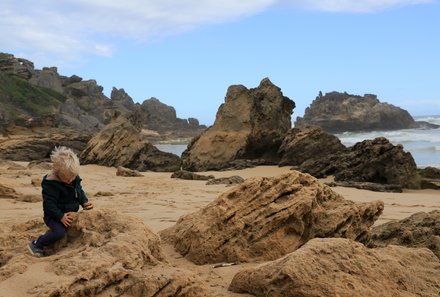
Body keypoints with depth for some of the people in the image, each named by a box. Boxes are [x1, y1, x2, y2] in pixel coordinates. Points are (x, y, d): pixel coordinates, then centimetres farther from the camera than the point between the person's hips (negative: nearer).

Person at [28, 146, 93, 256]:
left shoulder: (75, 178, -3)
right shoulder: (50, 184, -25)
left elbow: (80, 192, 11)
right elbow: (49, 204, -25)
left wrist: (84, 202, -7)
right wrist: (61, 216, -30)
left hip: (71, 214, 8)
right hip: (54, 216, -8)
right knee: (60, 232, -28)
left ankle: (49, 235, 28)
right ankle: (36, 244, -4)